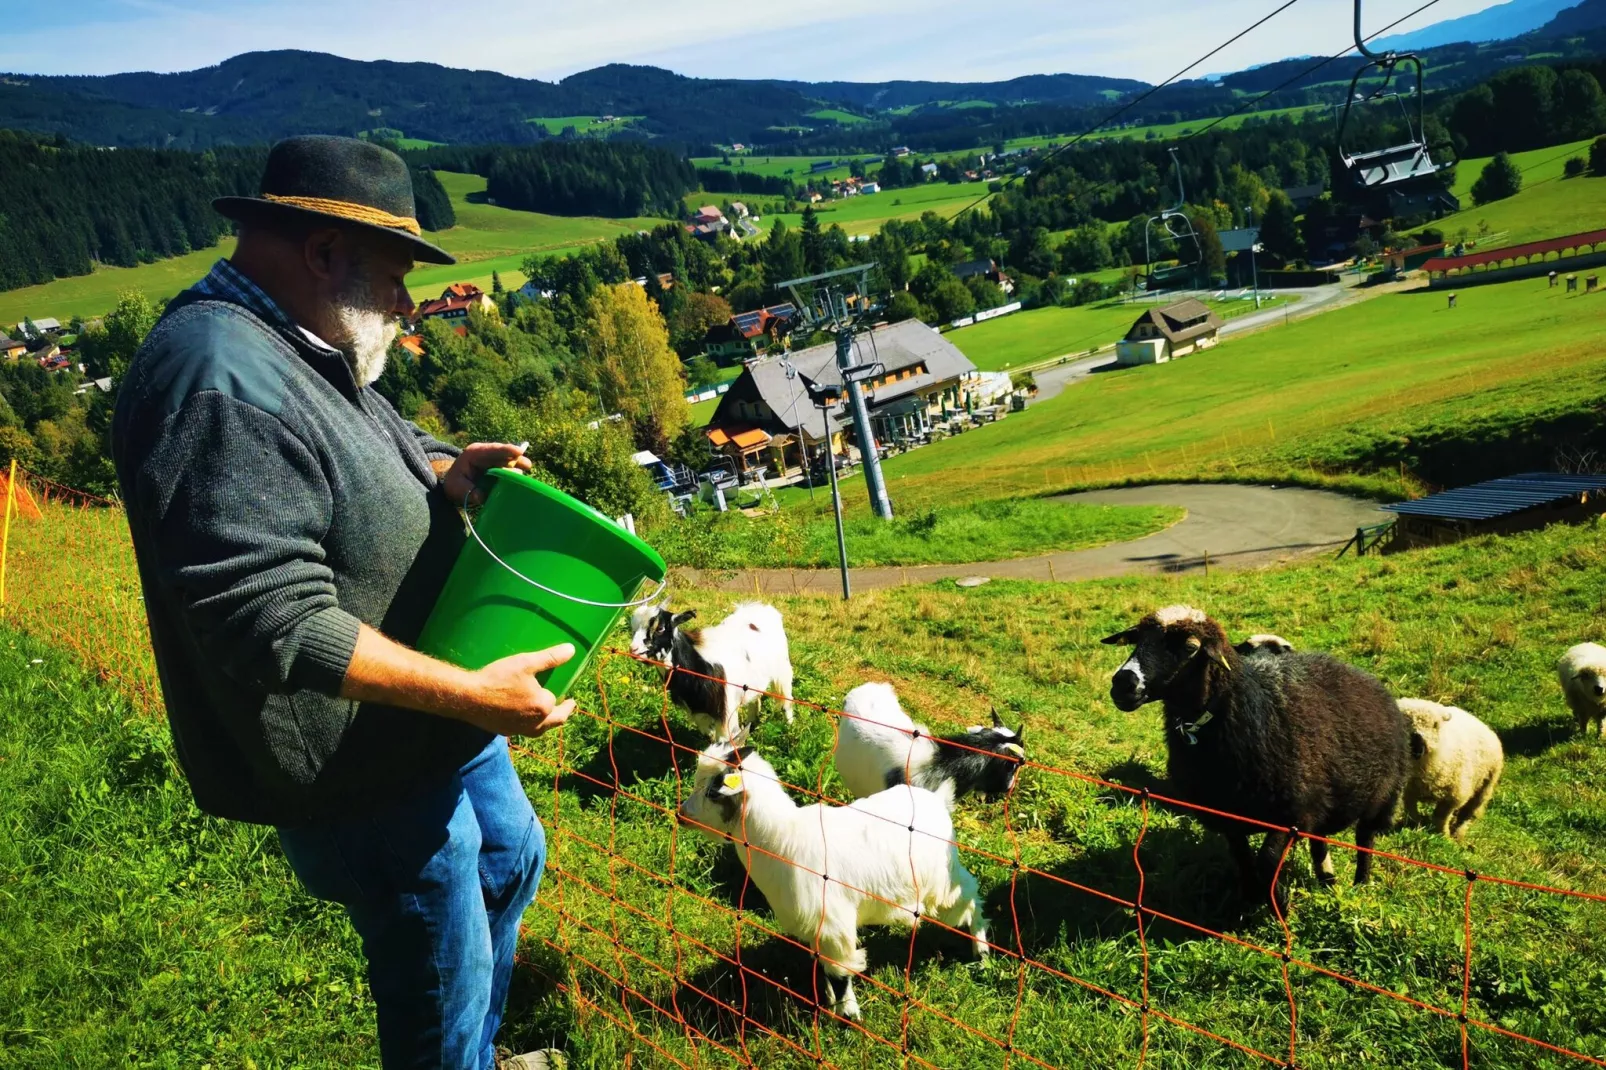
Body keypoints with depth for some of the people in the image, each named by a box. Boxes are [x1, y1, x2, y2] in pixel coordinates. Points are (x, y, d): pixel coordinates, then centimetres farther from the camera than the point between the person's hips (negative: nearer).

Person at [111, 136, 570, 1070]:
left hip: (438, 720, 11)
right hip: (367, 779, -11)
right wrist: (472, 693, -28)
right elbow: (275, 625, -33)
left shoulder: (299, 350, 5)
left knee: (512, 863, 30)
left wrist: (441, 470, -3)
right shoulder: (224, 385, -28)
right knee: (442, 990, 9)